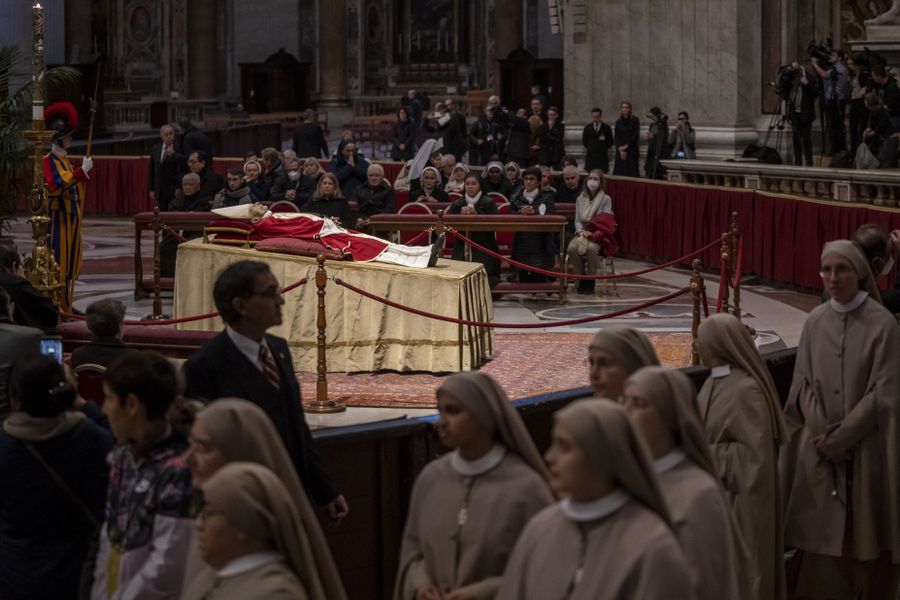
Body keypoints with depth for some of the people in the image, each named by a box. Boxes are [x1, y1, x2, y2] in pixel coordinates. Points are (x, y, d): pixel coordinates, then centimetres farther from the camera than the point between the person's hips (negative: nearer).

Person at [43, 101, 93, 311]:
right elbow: (57, 184, -25)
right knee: (58, 262, -7)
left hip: (72, 217, 9)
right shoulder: (48, 161, -11)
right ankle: (55, 305, -6)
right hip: (58, 217, -9)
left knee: (71, 262, 9)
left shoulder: (66, 160, 15)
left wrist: (85, 171, 9)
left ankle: (67, 305, 14)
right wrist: (82, 171, -25)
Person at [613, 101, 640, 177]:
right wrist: (620, 149, -9)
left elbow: (636, 135, -4)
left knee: (632, 173, -7)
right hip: (620, 150, 3)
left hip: (632, 149, -3)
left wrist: (626, 146, -9)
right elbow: (616, 137, 6)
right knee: (620, 171, -4)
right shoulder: (618, 122, 10)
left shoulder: (634, 120, 2)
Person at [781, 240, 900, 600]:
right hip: (818, 450, 3)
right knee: (817, 537, 4)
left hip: (864, 449, -3)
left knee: (860, 540, 0)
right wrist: (823, 435, -9)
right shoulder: (815, 322, 4)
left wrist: (838, 438, -11)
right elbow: (803, 384, 5)